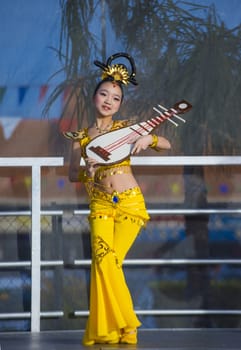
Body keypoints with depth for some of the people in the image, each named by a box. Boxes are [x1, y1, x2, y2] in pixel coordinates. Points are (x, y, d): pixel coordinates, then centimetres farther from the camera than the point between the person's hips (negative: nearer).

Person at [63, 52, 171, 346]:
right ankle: (106, 329, -6)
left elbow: (166, 145, 4)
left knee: (111, 262, -13)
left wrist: (148, 138, -17)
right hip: (100, 205, 1)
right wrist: (87, 172, -14)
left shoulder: (126, 128, 5)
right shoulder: (81, 136, 9)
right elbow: (72, 175, 8)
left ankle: (115, 327, -1)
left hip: (130, 203, -1)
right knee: (102, 260, -18)